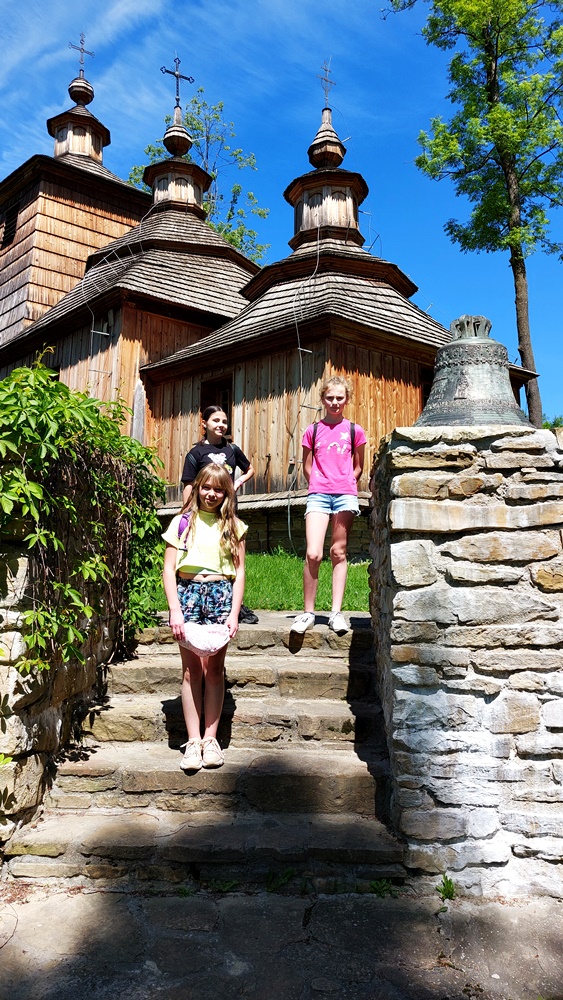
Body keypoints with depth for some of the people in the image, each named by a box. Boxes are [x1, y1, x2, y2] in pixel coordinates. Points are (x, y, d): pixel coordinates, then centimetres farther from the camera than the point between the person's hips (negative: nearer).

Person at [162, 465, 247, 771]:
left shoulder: (233, 526, 9)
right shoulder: (182, 522, 7)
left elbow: (239, 572, 6)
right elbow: (169, 568, 3)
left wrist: (234, 613, -3)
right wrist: (175, 609, -7)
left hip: (221, 594, 1)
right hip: (187, 593, 0)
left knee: (214, 670, 2)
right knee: (192, 670, -1)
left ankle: (210, 738, 10)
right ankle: (193, 740, 5)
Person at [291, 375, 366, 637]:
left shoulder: (354, 430, 9)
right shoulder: (313, 430, 9)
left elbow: (358, 467, 16)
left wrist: (345, 485, 7)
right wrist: (319, 486, 10)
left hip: (345, 494, 1)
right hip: (318, 495, 0)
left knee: (339, 553, 3)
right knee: (313, 554, -11)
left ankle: (336, 612, 8)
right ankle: (308, 612, 0)